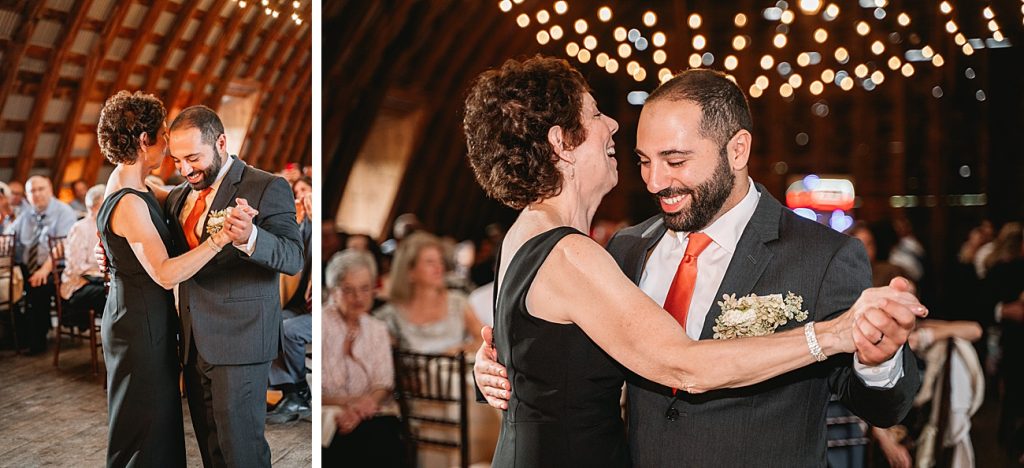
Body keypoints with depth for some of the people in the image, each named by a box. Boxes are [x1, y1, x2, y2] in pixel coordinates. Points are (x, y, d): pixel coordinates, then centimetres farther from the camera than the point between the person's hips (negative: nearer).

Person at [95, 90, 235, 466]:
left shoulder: (129, 183, 5)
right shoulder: (128, 202, -24)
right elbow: (166, 273, -31)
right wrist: (221, 237, -38)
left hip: (147, 320, 10)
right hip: (140, 326, -10)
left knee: (161, 420, 20)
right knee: (145, 433, 3)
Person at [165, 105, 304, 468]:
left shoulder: (268, 188, -9)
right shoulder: (178, 197, 12)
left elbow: (293, 258, -21)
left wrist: (249, 237, -40)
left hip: (239, 342, -7)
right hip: (195, 343, 7)